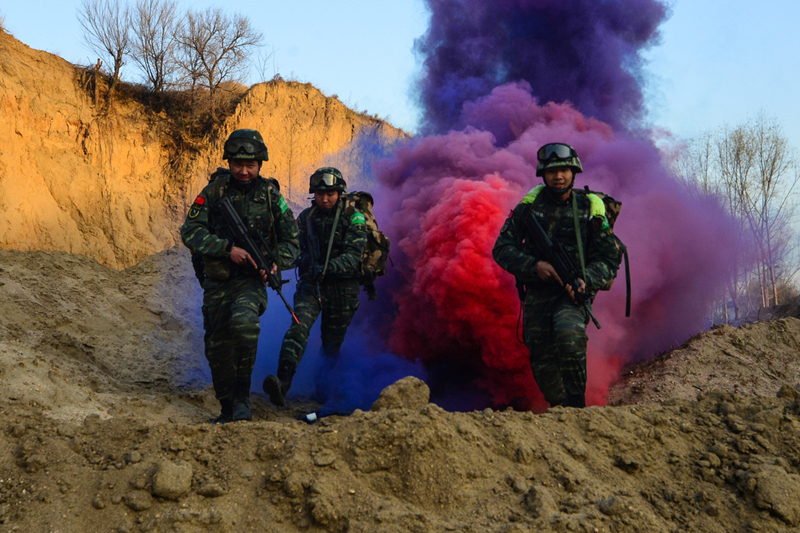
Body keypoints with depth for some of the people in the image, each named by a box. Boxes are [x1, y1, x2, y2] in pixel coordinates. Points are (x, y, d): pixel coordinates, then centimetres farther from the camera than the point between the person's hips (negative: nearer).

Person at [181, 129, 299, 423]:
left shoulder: (270, 195, 0)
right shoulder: (214, 191, -1)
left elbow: (291, 241, 6)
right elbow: (190, 231, -9)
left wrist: (277, 261, -15)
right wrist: (228, 248, -20)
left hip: (251, 280, -2)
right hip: (216, 283, 2)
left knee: (244, 323, -32)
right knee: (217, 348, 7)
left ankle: (242, 396, -15)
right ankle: (227, 409, 28)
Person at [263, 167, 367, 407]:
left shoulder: (353, 219, -5)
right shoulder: (306, 217, 6)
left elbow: (353, 255, -15)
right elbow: (295, 247, 10)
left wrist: (328, 268, -29)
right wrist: (304, 261, -13)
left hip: (341, 287, -1)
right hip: (311, 284, 1)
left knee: (332, 343, 9)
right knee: (299, 326, -23)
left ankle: (322, 391, 30)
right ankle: (282, 384, -36)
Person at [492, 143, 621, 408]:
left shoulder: (590, 209, -1)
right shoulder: (530, 205, 2)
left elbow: (609, 259, -1)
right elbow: (502, 248, 0)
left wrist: (586, 280, -21)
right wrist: (535, 266, -17)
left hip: (575, 292, -2)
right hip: (537, 294, 2)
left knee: (569, 335, -32)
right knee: (544, 368, -2)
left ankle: (578, 404, -17)